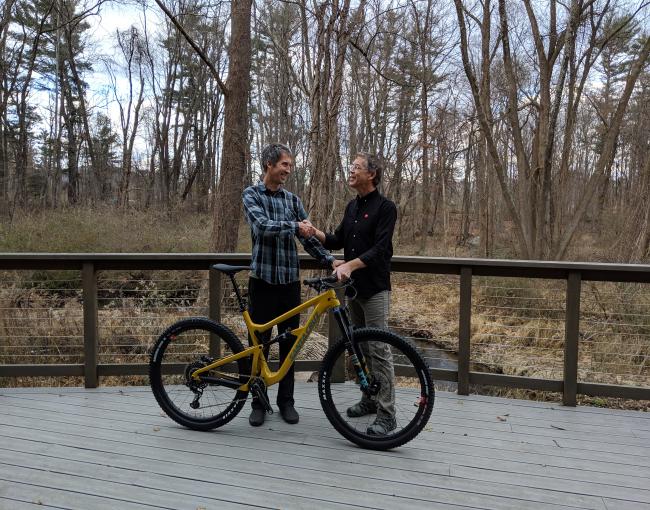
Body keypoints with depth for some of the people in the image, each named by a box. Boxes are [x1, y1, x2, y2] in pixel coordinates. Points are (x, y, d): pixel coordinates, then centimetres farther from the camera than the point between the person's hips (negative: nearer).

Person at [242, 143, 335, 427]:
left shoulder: (292, 199, 10)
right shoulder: (252, 195, -2)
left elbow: (307, 237, 7)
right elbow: (262, 226, -20)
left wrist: (330, 261, -5)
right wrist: (294, 226, -32)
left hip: (290, 280, 4)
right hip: (263, 279, -4)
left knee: (289, 344, 9)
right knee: (259, 343, 5)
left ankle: (286, 401, 23)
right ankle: (259, 402, 20)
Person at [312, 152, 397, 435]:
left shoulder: (385, 207, -11)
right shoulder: (352, 206, 14)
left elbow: (380, 249, -20)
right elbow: (338, 240, 13)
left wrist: (349, 265, -31)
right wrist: (314, 232, -4)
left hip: (375, 288, -8)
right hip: (353, 286, 8)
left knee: (379, 349, -6)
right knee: (361, 347, 15)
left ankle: (387, 414, 1)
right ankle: (370, 399, 29)